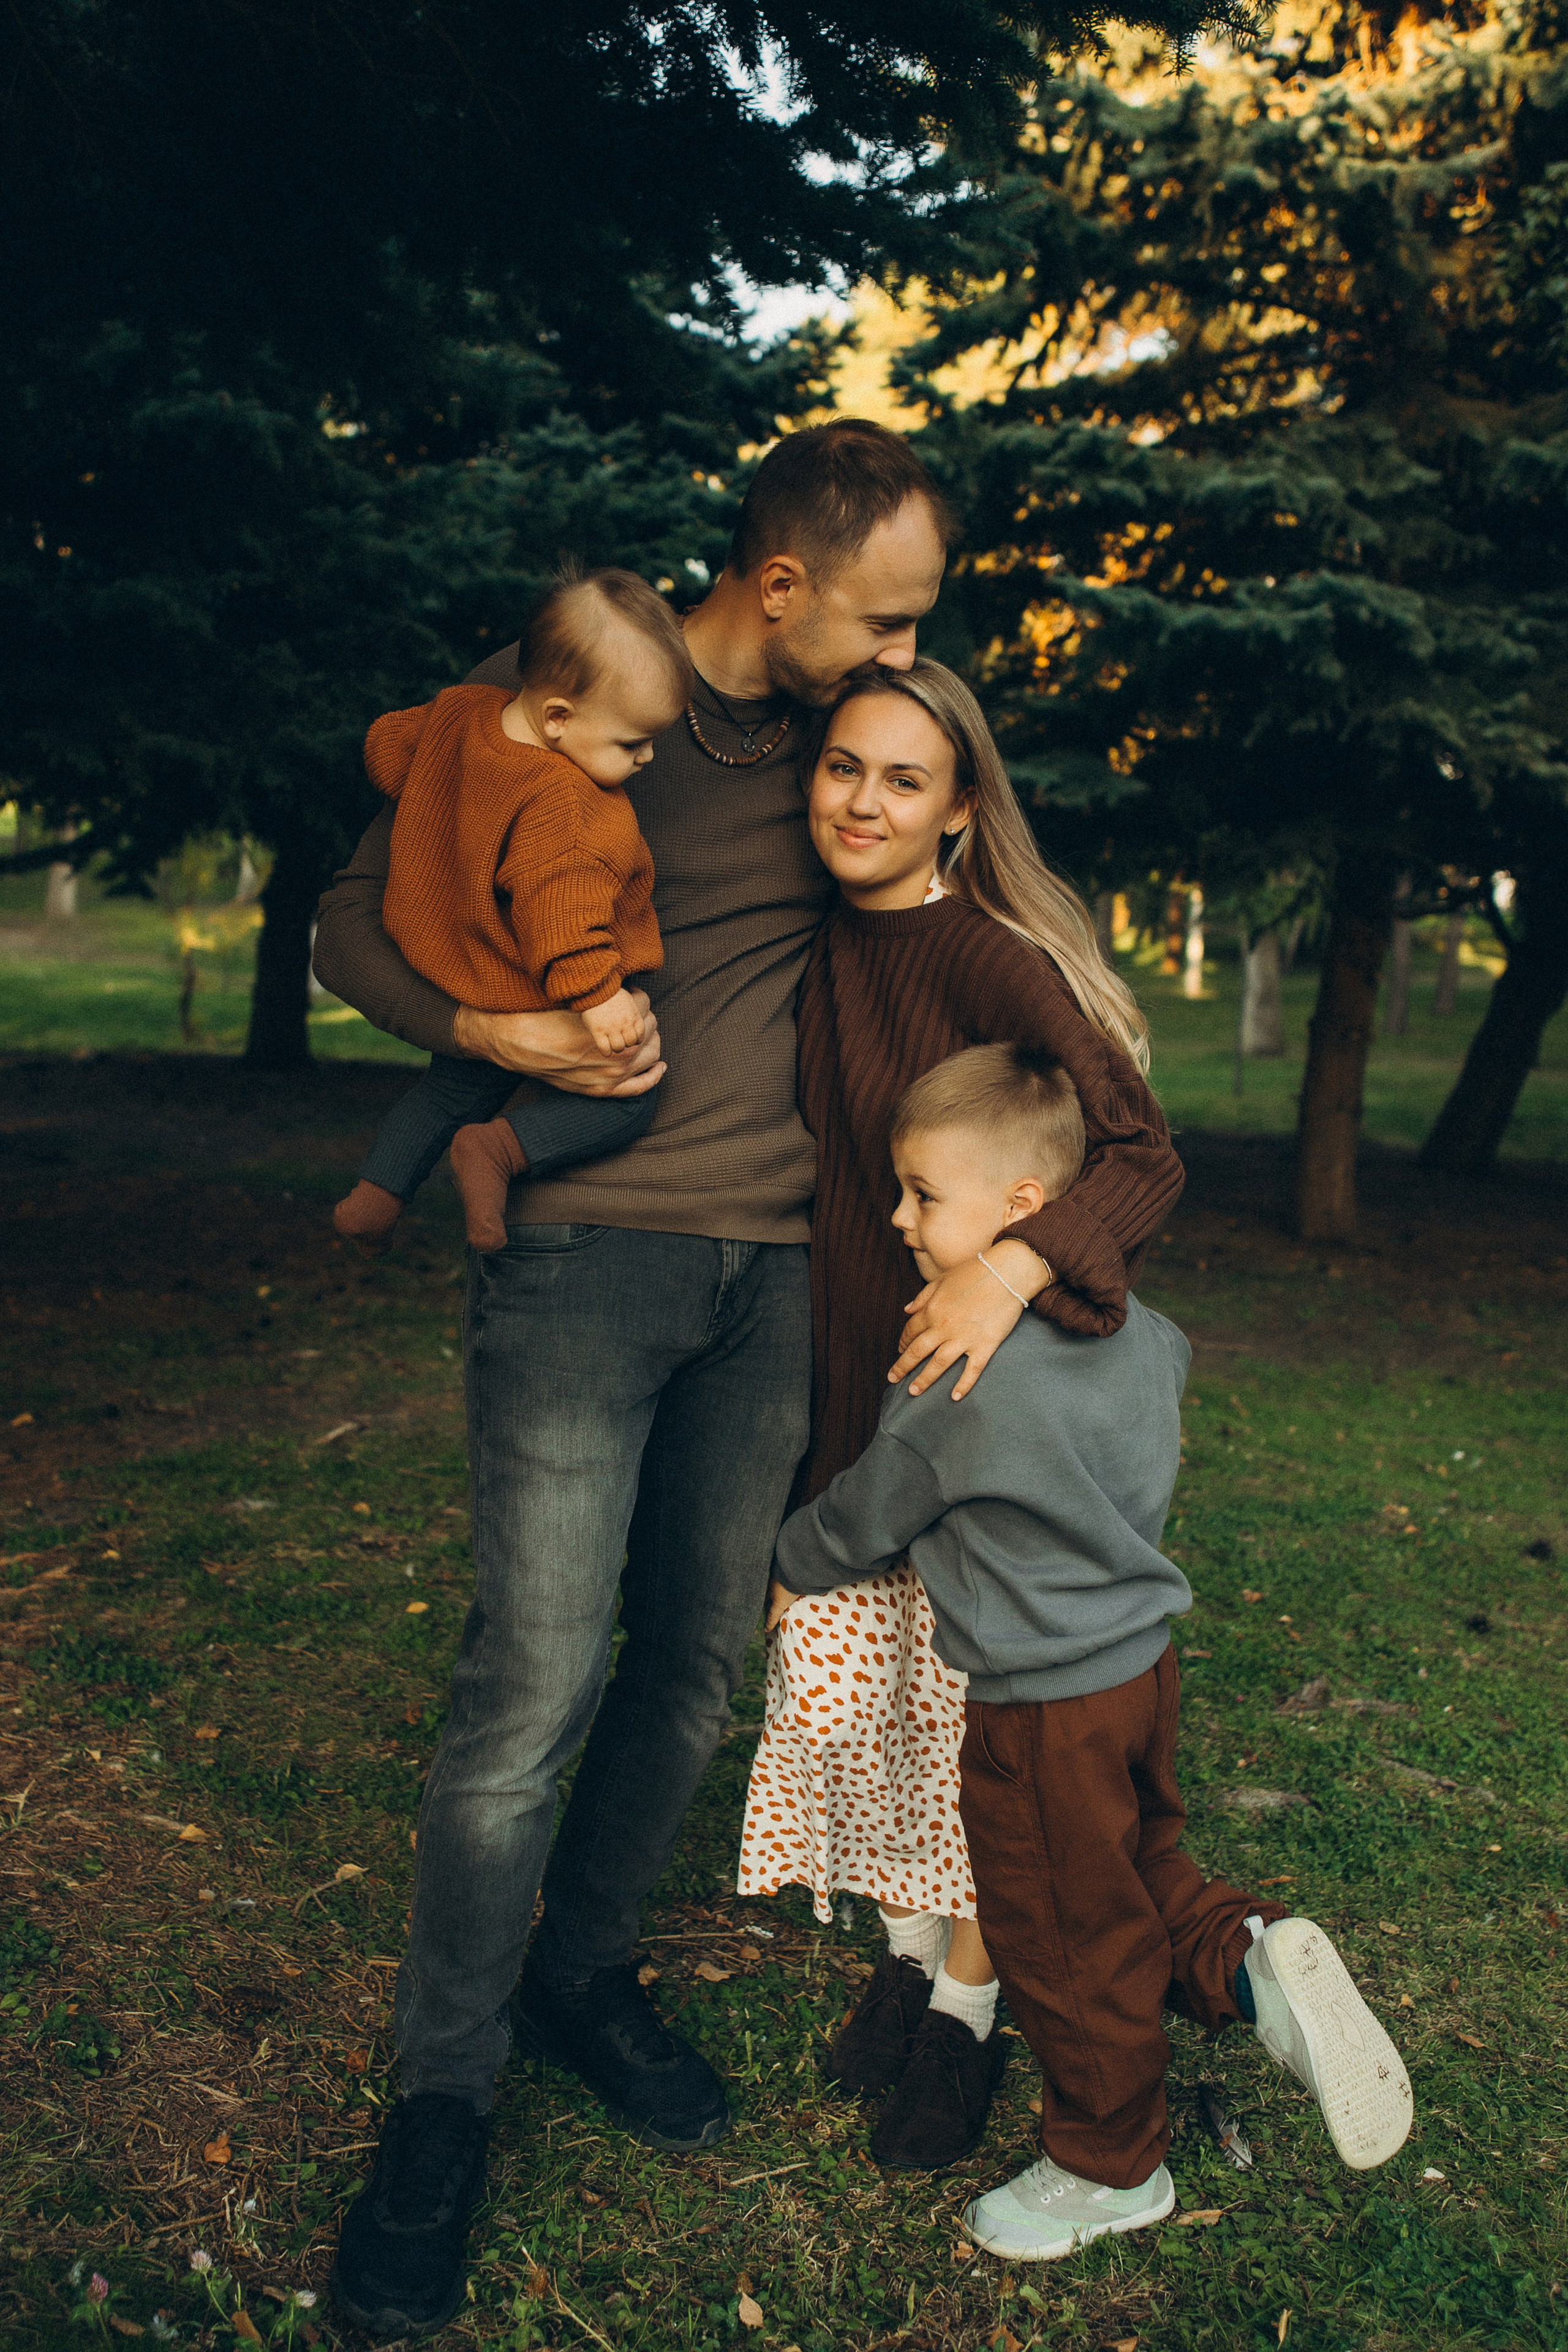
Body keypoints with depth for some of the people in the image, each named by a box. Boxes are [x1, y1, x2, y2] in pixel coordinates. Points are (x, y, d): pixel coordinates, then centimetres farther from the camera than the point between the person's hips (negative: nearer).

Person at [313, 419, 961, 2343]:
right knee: (537, 1683, -5)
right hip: (588, 1250, -5)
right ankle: (443, 2094, 14)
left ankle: (582, 1975, 33)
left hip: (776, 1264, 5)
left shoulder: (838, 735, 11)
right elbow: (357, 923, 1)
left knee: (697, 1661, 11)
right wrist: (495, 1034, -18)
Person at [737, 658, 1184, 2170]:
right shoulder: (819, 952, 3)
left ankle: (971, 2006, 27)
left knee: (969, 1703, 5)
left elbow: (1142, 1158, -21)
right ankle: (905, 1959, 35)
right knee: (838, 1680, 12)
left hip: (984, 1397, -6)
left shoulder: (992, 960, -17)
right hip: (848, 1386, 6)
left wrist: (1012, 1267, -38)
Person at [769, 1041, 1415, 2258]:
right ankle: (1250, 1954, 3)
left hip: (1044, 1710, -7)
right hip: (1144, 1664, 8)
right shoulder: (1141, 1330, -3)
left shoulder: (957, 1383, -25)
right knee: (1143, 1868, 26)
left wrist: (791, 1567, 10)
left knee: (1064, 1940, 11)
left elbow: (866, 1516, -9)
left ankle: (1112, 2167, 30)